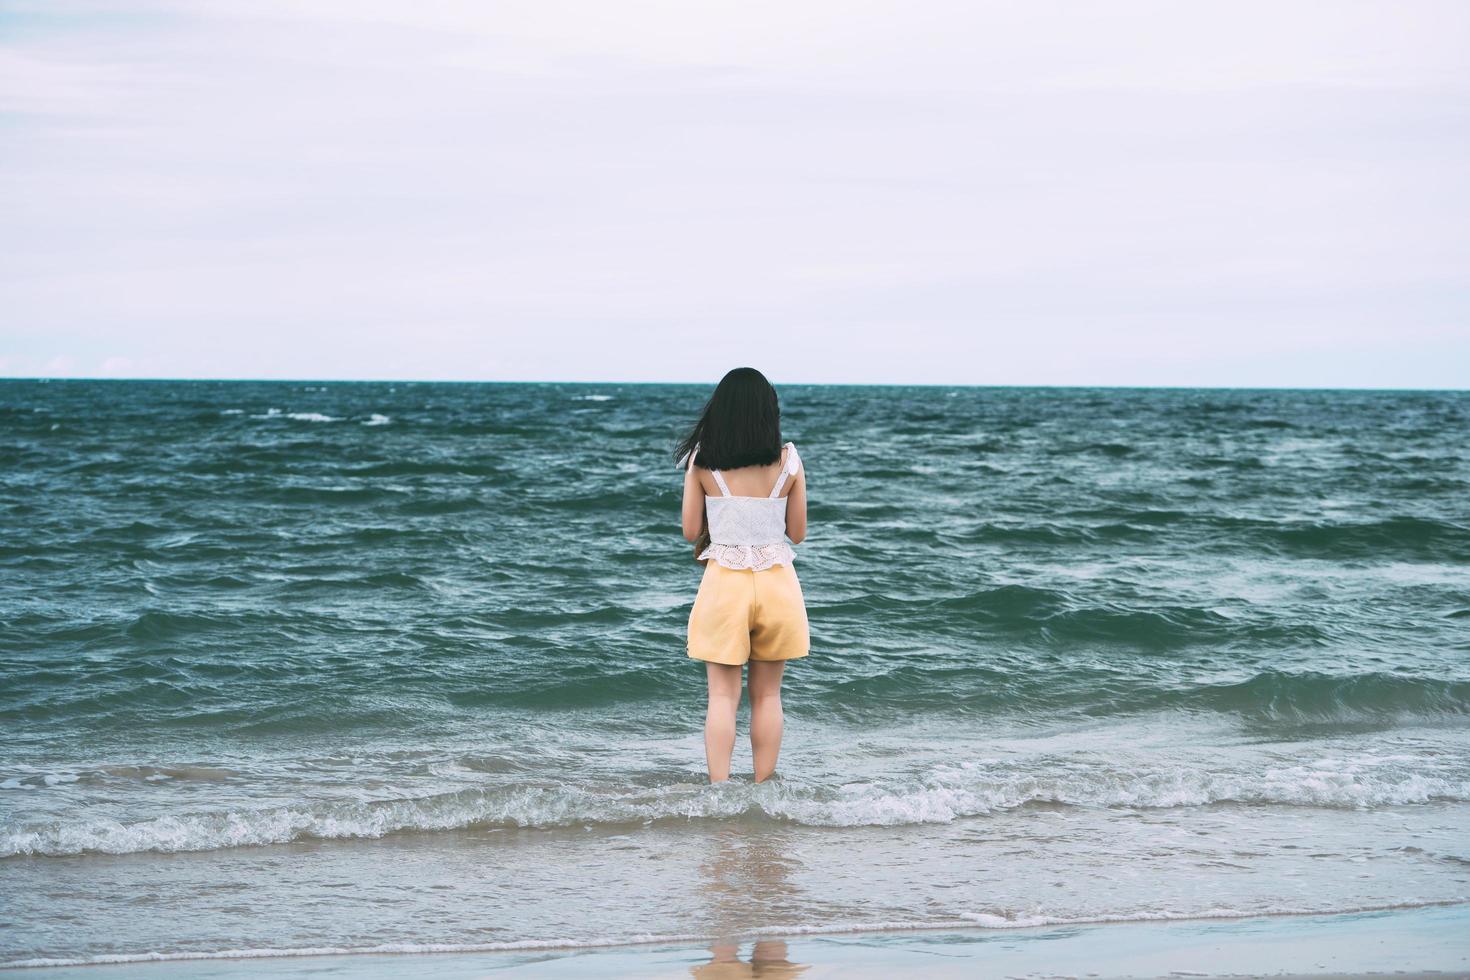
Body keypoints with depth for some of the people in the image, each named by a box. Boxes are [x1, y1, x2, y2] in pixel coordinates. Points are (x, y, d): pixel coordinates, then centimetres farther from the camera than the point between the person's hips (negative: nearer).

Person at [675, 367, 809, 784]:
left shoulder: (701, 461, -6)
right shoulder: (788, 460, -4)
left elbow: (690, 531, -2)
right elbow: (797, 532, 3)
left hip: (724, 581, -1)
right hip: (777, 582, 1)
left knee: (722, 695, 4)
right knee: (767, 695, 12)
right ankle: (763, 789, 15)